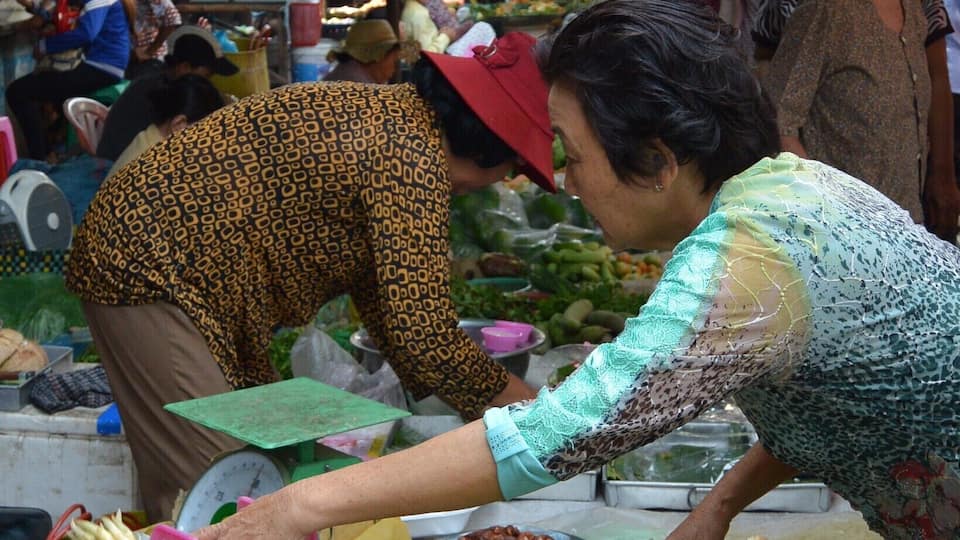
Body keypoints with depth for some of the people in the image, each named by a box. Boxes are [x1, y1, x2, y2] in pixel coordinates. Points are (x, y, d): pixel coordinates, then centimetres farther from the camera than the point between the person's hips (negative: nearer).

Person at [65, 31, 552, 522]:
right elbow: (421, 329, -21)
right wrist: (505, 394, -4)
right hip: (150, 270, -10)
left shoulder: (393, 115, 10)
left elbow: (381, 292, 16)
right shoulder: (414, 151, -20)